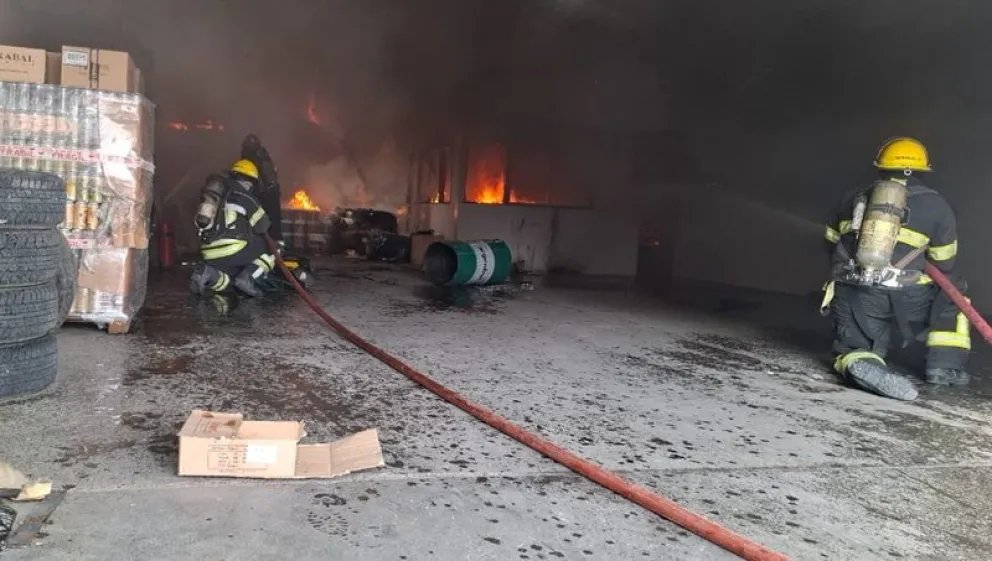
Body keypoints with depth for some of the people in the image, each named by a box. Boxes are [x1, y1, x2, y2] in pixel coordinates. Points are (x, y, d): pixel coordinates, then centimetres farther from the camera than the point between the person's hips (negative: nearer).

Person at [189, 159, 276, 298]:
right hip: (234, 249, -6)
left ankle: (207, 274, -5)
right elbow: (264, 227, 10)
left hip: (210, 254, 6)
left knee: (223, 281, 29)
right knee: (270, 252, 14)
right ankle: (248, 277, -9)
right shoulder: (246, 198, 4)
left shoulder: (216, 195, 23)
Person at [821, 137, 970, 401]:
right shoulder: (937, 206, 8)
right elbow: (943, 267, 11)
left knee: (855, 349, 11)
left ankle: (859, 363, -25)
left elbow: (832, 245, 23)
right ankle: (945, 366, 17)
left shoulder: (853, 199, 15)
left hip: (852, 297, 2)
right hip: (903, 297, -1)